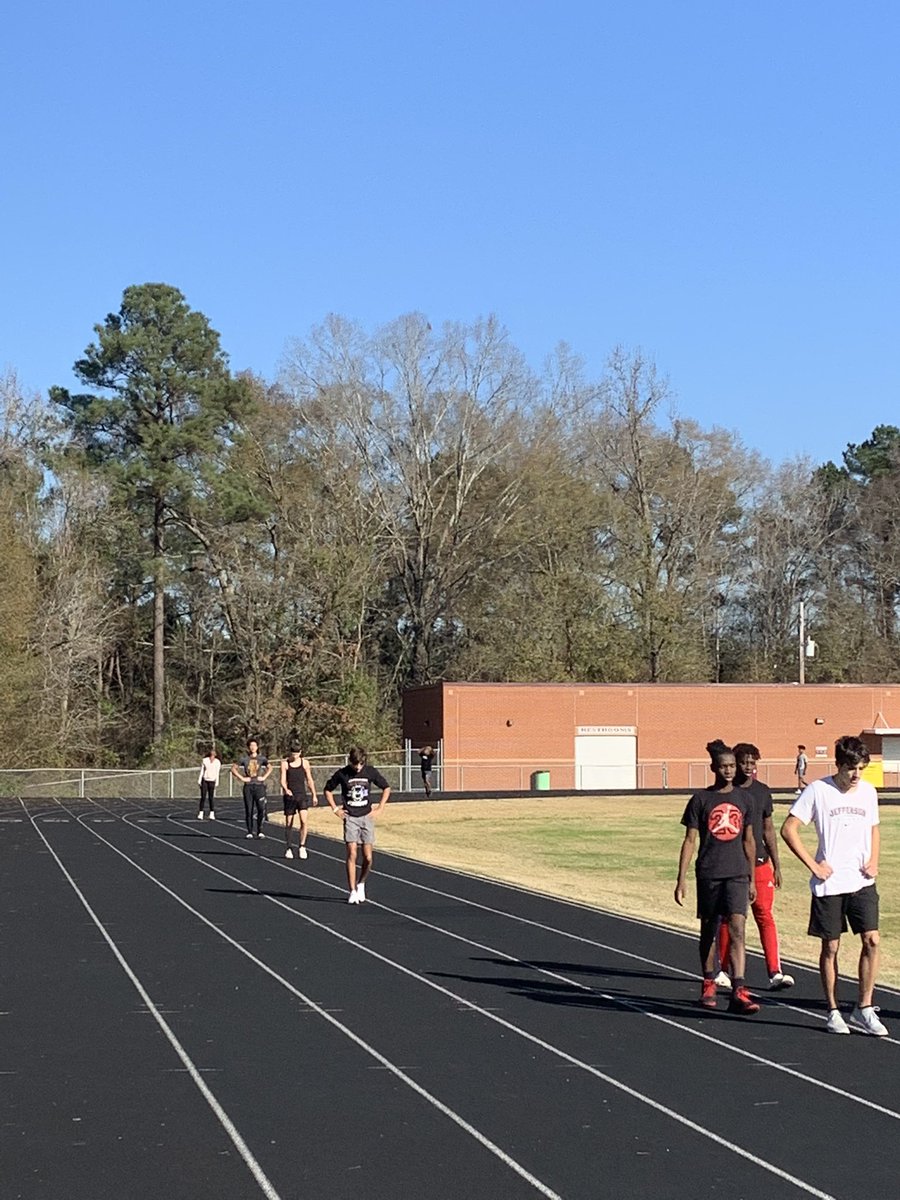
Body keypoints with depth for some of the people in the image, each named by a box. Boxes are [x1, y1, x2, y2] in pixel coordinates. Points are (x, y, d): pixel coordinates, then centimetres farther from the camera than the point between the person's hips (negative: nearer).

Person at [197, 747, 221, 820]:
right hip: (205, 780, 0)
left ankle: (212, 814, 1)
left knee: (211, 798, -3)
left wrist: (216, 783, -1)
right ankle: (200, 814, 2)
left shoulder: (217, 762, 3)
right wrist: (199, 781, 2)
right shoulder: (205, 760, 4)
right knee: (203, 797, -2)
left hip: (212, 781, 0)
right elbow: (201, 771, 7)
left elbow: (217, 773, 4)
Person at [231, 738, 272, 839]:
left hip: (259, 786, 0)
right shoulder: (244, 759, 2)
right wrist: (242, 778, -2)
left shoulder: (262, 758, 5)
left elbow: (270, 768, 18)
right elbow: (233, 768, 6)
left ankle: (260, 831, 4)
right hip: (248, 786, 0)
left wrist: (264, 777, 5)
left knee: (261, 809, -8)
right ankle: (249, 832, 9)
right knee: (248, 810, 1)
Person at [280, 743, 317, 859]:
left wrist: (314, 795, 11)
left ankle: (302, 847, -6)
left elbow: (309, 779, 12)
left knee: (304, 820, -15)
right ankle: (288, 849, 16)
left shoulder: (304, 762, 5)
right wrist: (286, 789, -26)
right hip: (289, 795, -1)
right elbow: (283, 780, -6)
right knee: (289, 823, 4)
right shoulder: (285, 763, 0)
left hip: (302, 795, 1)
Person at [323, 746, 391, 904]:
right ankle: (353, 891, -7)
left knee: (368, 857, -3)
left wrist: (380, 807, 6)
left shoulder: (371, 772, 0)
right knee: (352, 854, -12)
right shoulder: (342, 774, -3)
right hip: (350, 818, -1)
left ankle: (361, 884, 22)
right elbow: (327, 790, 12)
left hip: (367, 817, 1)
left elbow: (386, 788, 14)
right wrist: (335, 809, 5)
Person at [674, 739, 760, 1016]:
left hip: (737, 874, 1)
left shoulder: (743, 798, 7)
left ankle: (739, 992, -18)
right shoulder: (701, 799, -1)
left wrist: (751, 879, 14)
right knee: (708, 930, 11)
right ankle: (708, 985, 27)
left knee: (737, 928, -13)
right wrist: (681, 880, -5)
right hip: (708, 874, -1)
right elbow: (690, 840, 0)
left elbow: (748, 840, 14)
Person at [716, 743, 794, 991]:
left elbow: (768, 830, 15)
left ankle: (775, 973, -11)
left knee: (765, 915, -6)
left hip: (759, 862, 2)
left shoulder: (763, 792, 9)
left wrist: (776, 865, 11)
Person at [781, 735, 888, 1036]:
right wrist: (813, 866, -9)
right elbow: (788, 829, -6)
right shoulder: (818, 790, -7)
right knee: (830, 946, 4)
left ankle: (863, 1008, 4)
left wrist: (874, 861, 5)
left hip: (862, 882, 3)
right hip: (829, 884, -3)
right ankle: (833, 1011, 17)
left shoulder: (868, 792, 6)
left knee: (871, 940, -8)